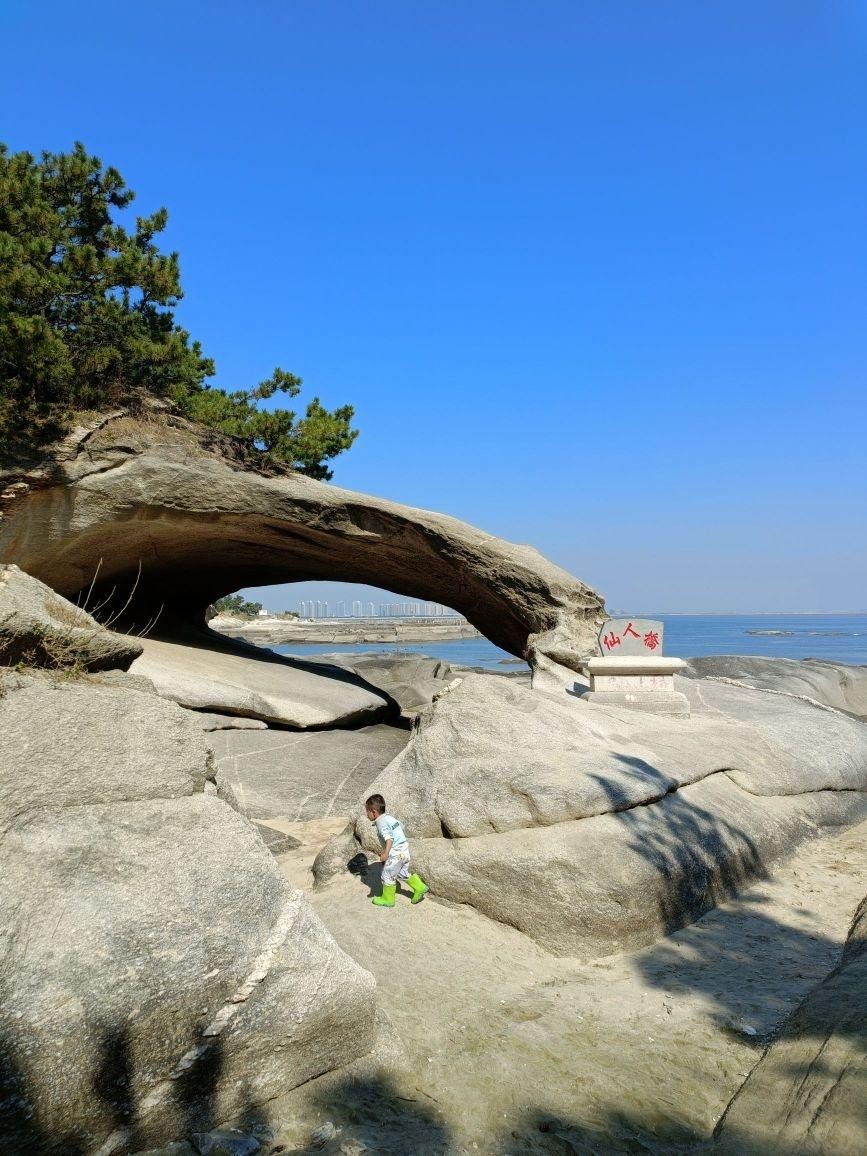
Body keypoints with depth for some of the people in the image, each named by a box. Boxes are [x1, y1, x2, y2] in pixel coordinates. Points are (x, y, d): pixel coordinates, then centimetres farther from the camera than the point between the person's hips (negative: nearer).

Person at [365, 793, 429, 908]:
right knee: (403, 873, 25)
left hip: (395, 853, -9)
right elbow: (402, 830, 23)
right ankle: (420, 888, 26)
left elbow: (389, 838, -28)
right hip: (405, 850, 9)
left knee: (388, 875, 7)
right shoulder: (390, 817, 12)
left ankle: (387, 899, 18)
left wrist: (385, 853, -38)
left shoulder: (381, 822, -15)